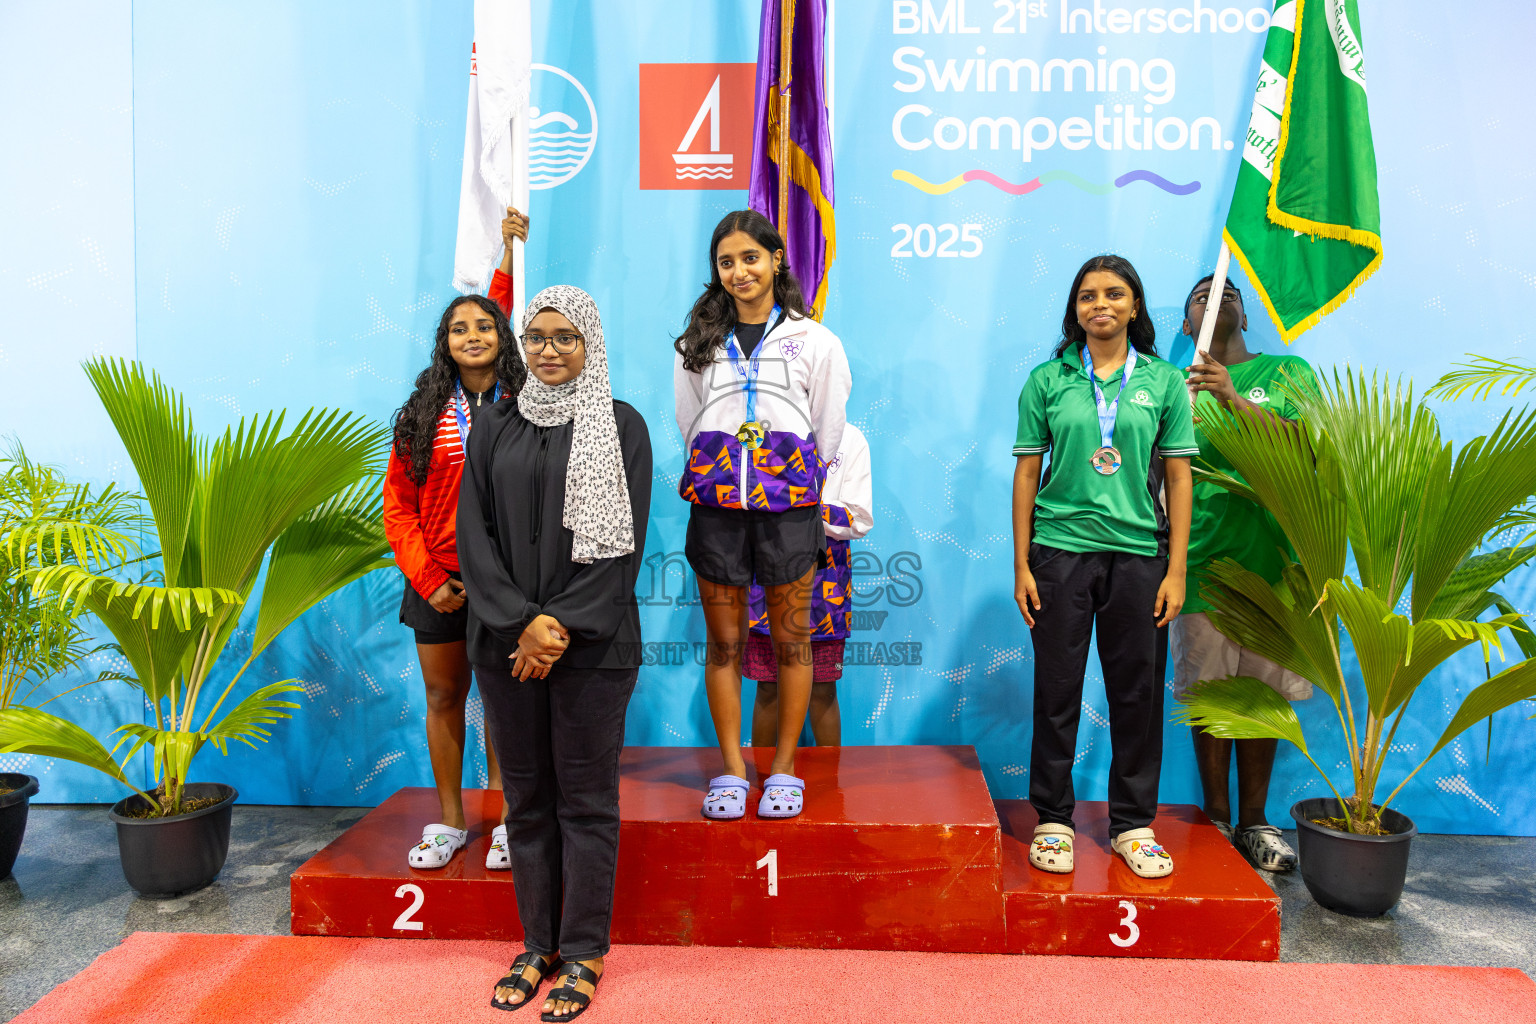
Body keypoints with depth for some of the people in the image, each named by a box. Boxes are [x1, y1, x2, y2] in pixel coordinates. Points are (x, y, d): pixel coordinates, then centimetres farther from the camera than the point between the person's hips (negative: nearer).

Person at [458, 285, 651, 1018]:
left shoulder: (621, 426, 1)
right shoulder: (495, 428, 9)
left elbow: (621, 542, -5)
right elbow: (474, 534, 2)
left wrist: (563, 624, -13)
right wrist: (523, 623, -10)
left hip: (593, 644, -3)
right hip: (505, 644, 3)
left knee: (585, 798, 4)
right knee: (525, 796, 10)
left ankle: (583, 955, 17)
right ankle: (537, 946, 24)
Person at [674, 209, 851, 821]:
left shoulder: (814, 341, 7)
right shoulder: (698, 344, 13)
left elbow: (827, 433, 10)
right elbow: (689, 427, 17)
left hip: (789, 504, -2)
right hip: (716, 504, 2)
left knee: (791, 639, 4)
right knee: (724, 641, 5)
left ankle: (784, 768, 17)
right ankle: (731, 767, 17)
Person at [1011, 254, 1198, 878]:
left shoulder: (1164, 381, 5)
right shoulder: (1048, 381, 3)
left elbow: (1178, 477, 5)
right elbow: (1027, 473, 4)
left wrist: (1177, 570, -1)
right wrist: (1021, 565, 0)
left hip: (1137, 554, 1)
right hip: (1060, 550, -1)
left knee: (1137, 691, 7)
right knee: (1056, 689, 5)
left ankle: (1133, 825, 22)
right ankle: (1053, 820, 18)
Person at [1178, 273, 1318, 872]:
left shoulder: (1289, 372, 8)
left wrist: (1235, 400, -18)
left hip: (1275, 559, 1)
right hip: (1205, 561, -1)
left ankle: (1253, 822, 21)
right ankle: (1218, 820, 18)